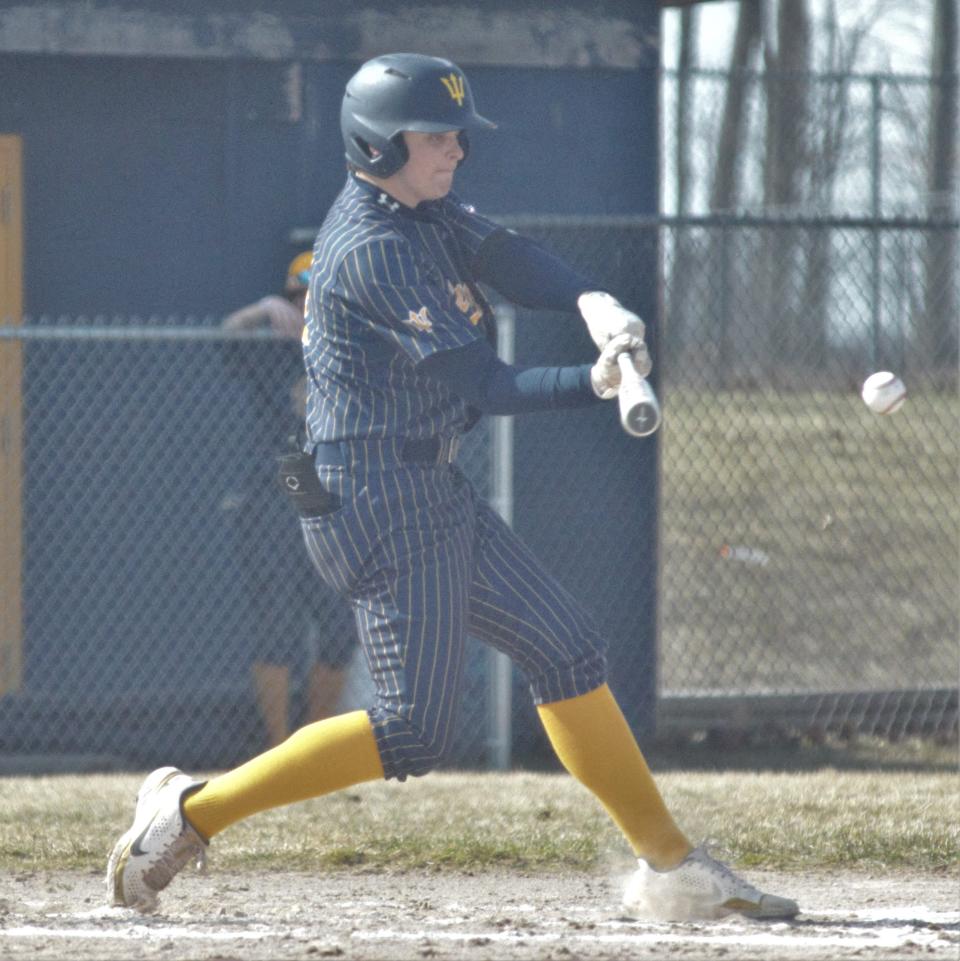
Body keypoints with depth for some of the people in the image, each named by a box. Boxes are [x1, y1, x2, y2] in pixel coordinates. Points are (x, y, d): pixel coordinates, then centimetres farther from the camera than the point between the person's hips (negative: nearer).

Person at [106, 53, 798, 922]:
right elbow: (480, 386, -20)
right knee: (415, 733, -9)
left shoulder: (420, 207, 12)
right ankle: (192, 811, -3)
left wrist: (594, 302, -20)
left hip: (431, 493, 10)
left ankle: (670, 867, 14)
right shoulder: (373, 248, -18)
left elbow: (511, 262, -1)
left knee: (567, 650, 10)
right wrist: (595, 385, -21)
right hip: (376, 499, -10)